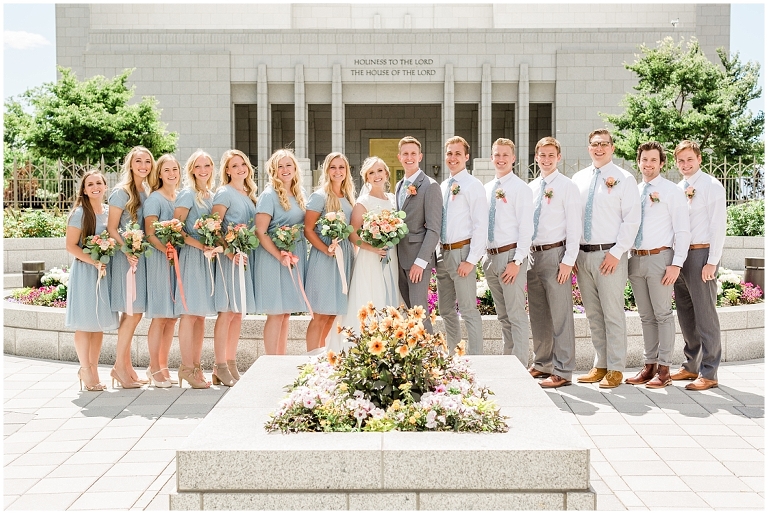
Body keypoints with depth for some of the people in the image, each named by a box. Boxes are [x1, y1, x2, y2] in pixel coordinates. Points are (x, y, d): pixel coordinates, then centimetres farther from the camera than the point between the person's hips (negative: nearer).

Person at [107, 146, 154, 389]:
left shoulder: (147, 192, 13)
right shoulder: (121, 192, -7)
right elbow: (111, 228, -10)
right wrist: (128, 251, -21)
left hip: (142, 255, 7)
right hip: (126, 256, -7)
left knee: (133, 313, 9)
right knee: (132, 312, -8)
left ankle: (126, 364, 15)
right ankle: (119, 365, 1)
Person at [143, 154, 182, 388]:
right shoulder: (155, 198, -5)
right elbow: (150, 234, -11)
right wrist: (168, 252, -23)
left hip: (179, 259, 7)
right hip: (160, 260, -7)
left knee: (172, 317, 8)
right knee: (160, 316, -5)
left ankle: (163, 365, 17)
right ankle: (154, 369, 4)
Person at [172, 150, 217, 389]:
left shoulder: (212, 196, 15)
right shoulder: (188, 194, -5)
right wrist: (197, 244, -19)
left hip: (208, 257, 7)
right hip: (191, 257, -7)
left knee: (201, 315, 9)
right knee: (190, 314, -6)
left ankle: (197, 367, 15)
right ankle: (187, 368, 0)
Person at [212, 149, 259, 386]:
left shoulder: (249, 195, 17)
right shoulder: (224, 194, -6)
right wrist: (230, 252, -20)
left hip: (246, 257, 8)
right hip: (230, 258, -7)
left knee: (239, 313, 9)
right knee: (227, 311, -7)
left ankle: (231, 365, 16)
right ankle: (219, 368, -2)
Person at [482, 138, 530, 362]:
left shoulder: (520, 188, -6)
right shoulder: (487, 188, 14)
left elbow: (526, 228, -11)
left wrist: (517, 261, -17)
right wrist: (485, 256, 11)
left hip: (511, 255, -7)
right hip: (490, 257, 7)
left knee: (516, 315, -5)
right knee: (503, 316, 15)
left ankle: (520, 367, 1)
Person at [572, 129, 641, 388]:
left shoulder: (624, 179, -1)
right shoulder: (579, 178, 13)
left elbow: (631, 220, -6)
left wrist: (616, 253, -13)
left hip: (609, 255, -5)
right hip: (582, 254, 5)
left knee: (613, 314, -2)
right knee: (593, 315, 11)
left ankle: (615, 370, 7)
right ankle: (600, 365, 21)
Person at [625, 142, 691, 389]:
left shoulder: (672, 191, -2)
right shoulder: (633, 191, 12)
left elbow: (682, 230, -6)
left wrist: (676, 264, -14)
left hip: (659, 258, -5)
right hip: (635, 258, 5)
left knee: (663, 314, -1)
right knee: (646, 316, 11)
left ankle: (664, 369, 6)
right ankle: (649, 365, 19)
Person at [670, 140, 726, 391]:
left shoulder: (712, 186, -4)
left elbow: (718, 226, -9)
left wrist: (712, 262, -14)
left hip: (701, 254, -7)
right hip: (679, 254, 7)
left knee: (705, 315, -4)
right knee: (686, 315, 13)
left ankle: (708, 373, 2)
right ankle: (691, 366, 24)